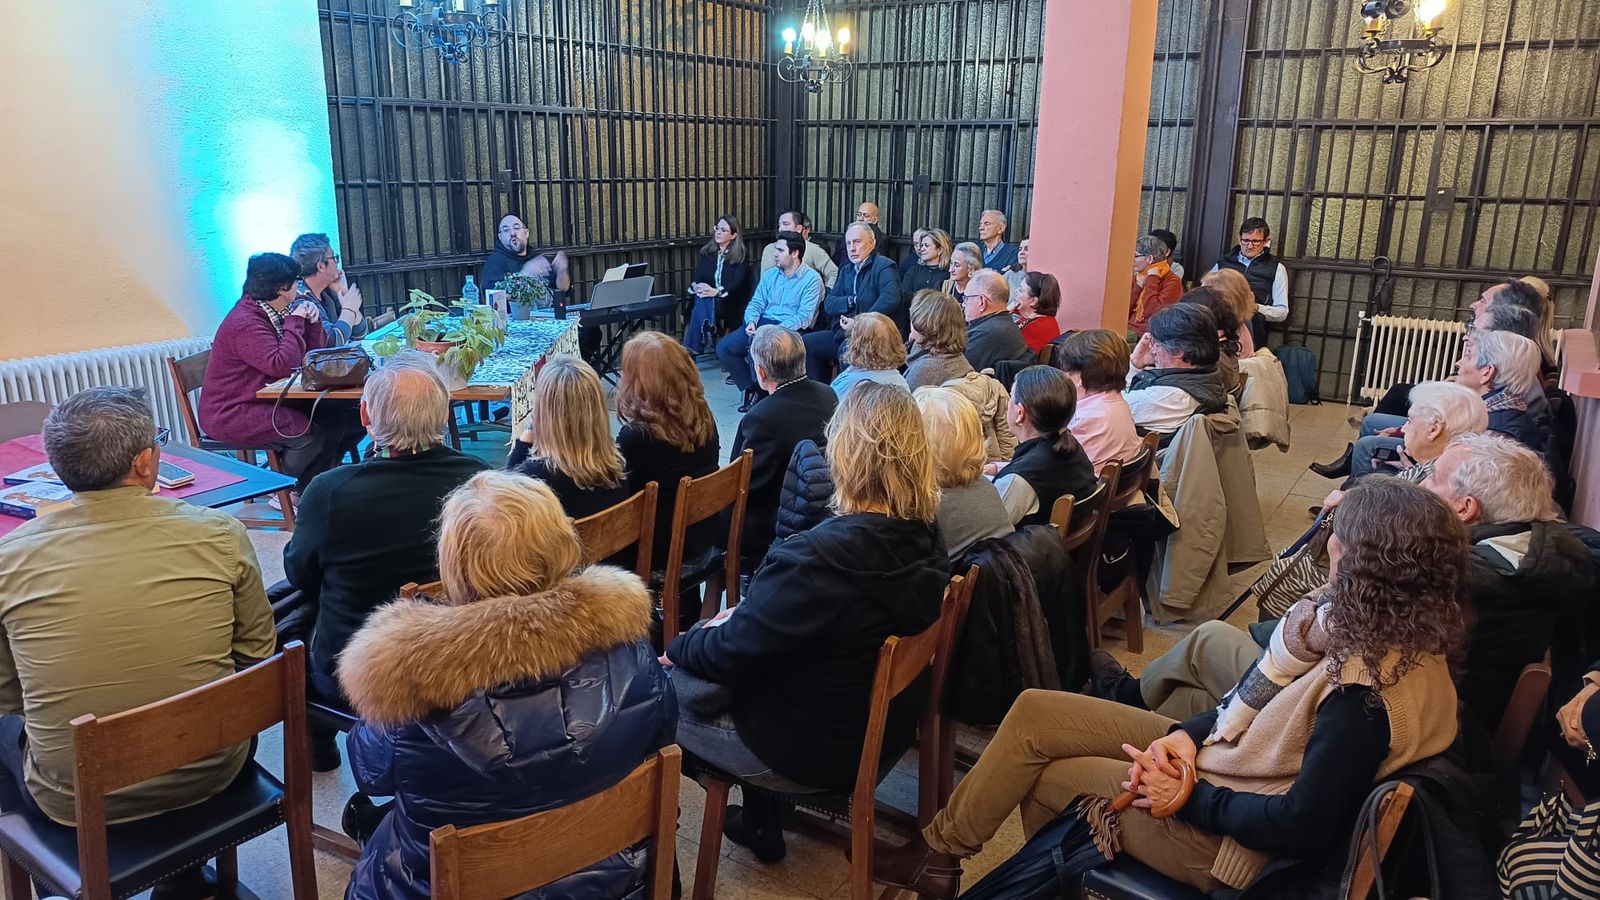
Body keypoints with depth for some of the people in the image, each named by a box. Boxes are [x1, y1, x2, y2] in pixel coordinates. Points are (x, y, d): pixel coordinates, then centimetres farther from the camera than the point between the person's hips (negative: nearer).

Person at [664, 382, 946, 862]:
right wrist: (744, 618, 5)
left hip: (809, 754, -7)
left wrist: (680, 646, -1)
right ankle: (760, 821, 31)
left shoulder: (815, 558, -33)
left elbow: (732, 655, -20)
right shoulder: (925, 539, -8)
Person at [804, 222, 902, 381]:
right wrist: (852, 301, -9)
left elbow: (889, 300, -25)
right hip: (845, 332, 8)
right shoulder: (846, 268, 17)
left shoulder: (883, 267, -7)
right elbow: (829, 304, 10)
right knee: (807, 343, 0)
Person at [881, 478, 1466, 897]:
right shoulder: (1396, 630, -3)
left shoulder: (1365, 696, -31)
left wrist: (1189, 797, -18)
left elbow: (1304, 828, -29)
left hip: (1226, 837, -9)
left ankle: (941, 851, 28)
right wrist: (1190, 734, -7)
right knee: (1035, 712, 7)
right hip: (1216, 758, 9)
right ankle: (940, 849, 20)